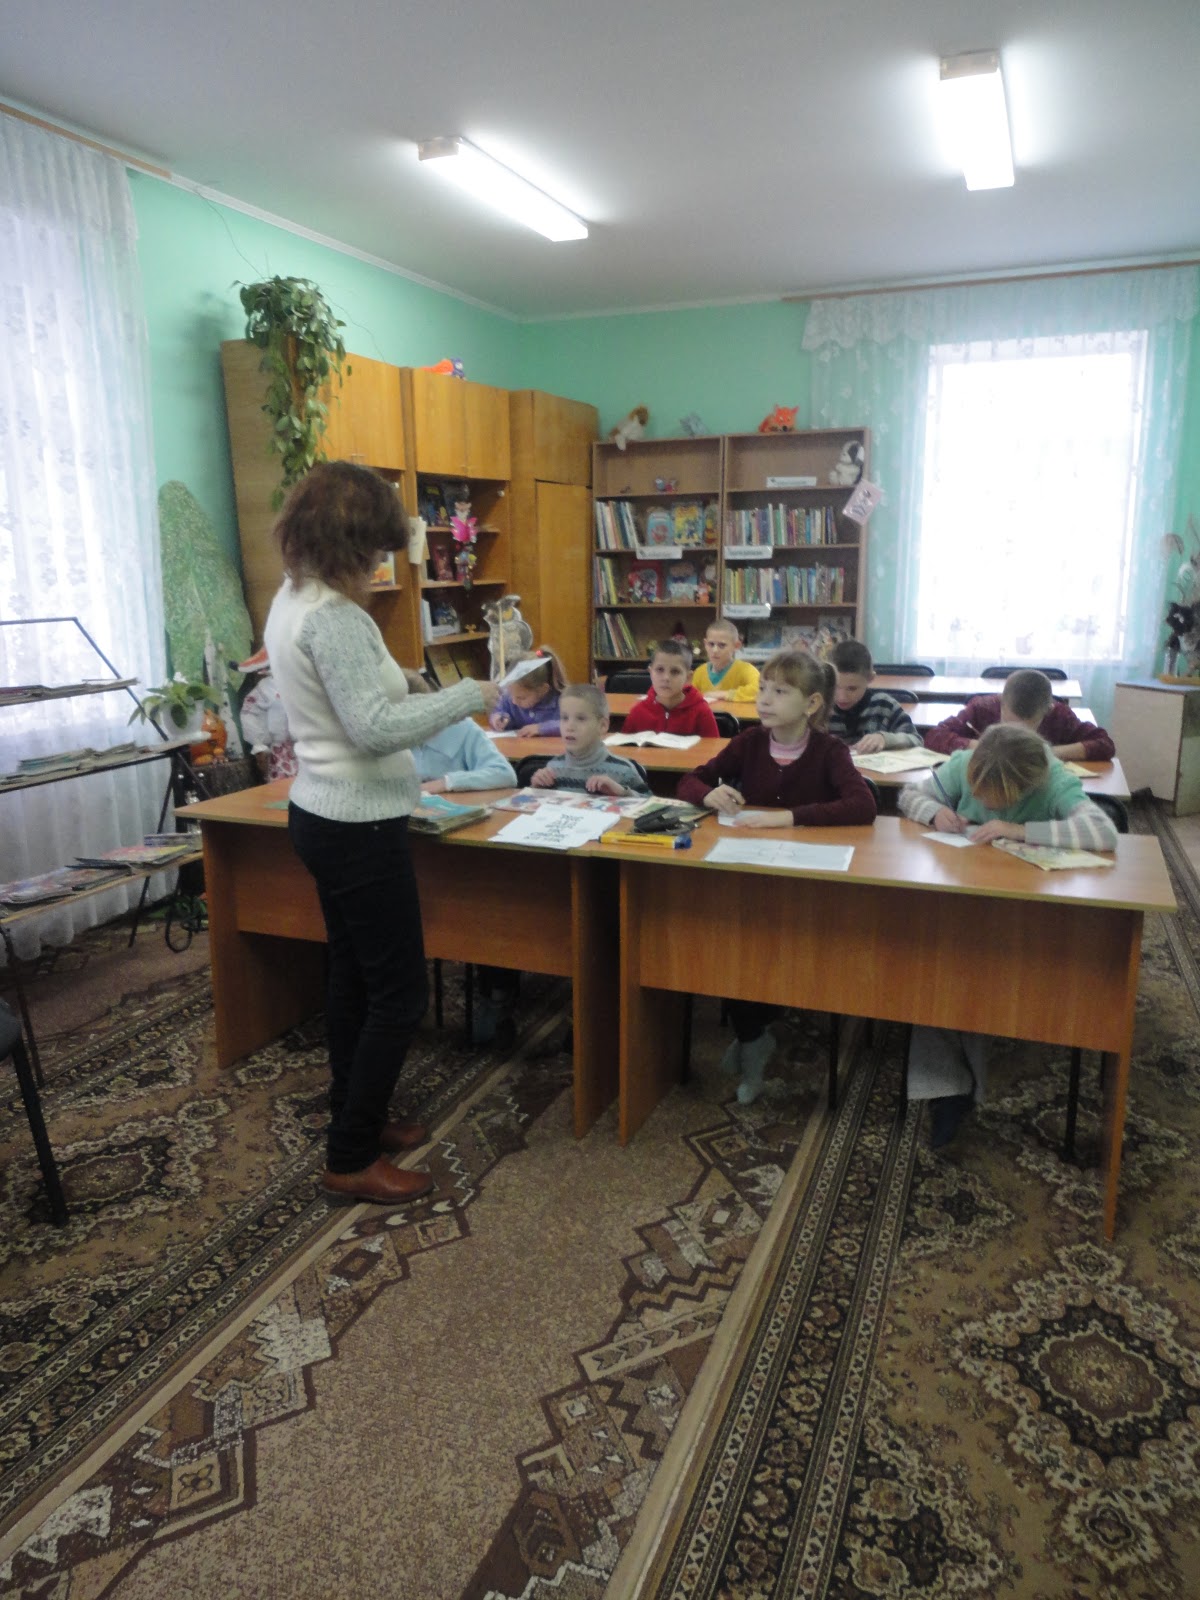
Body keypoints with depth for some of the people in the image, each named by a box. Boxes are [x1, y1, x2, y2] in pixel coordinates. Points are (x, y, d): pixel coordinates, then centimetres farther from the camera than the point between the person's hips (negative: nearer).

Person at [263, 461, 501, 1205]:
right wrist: (471, 695, -22)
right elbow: (373, 728, -28)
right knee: (400, 994, 1)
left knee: (355, 977, 20)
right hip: (358, 828, -11)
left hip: (327, 817, 11)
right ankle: (351, 1159, 13)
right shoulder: (332, 617, -23)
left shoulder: (293, 601, 9)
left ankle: (356, 1119, 35)